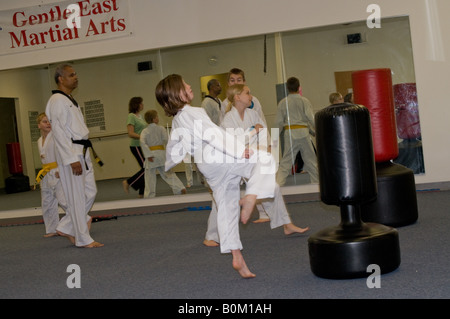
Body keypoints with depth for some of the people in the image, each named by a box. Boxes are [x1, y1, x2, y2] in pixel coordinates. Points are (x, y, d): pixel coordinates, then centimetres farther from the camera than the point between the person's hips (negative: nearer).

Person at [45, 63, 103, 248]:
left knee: (90, 192, 11)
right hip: (70, 154, -10)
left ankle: (66, 228, 21)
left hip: (82, 153, 10)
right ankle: (83, 239, 6)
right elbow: (58, 131, -18)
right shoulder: (57, 100, -11)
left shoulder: (70, 100, 19)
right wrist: (72, 159, -22)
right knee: (77, 197, -3)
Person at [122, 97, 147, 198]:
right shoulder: (131, 116, -11)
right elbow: (131, 134, -19)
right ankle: (128, 183, 4)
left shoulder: (140, 116, 15)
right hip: (136, 146, -8)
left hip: (143, 146, 8)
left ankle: (142, 192, 13)